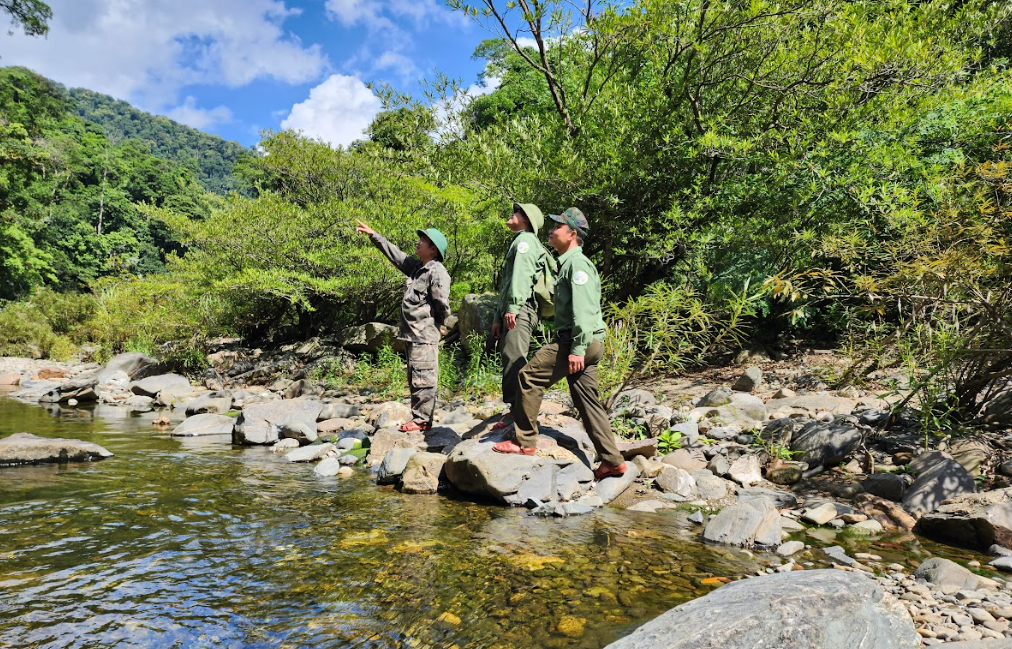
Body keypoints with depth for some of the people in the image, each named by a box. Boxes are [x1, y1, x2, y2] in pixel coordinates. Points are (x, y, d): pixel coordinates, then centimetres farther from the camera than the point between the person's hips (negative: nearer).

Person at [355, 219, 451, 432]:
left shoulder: (437, 272, -12)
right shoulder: (416, 266, 16)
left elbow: (442, 302, -17)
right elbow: (394, 253, 24)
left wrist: (437, 321, 0)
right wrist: (373, 235, 25)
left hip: (425, 335, -10)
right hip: (412, 334, 10)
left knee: (422, 378, -6)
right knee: (415, 379, 13)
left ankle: (422, 420, 0)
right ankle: (420, 418, 20)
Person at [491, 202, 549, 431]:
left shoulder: (525, 239, -1)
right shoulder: (517, 243, 31)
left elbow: (521, 275, -17)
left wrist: (512, 307, -26)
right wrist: (498, 317, 25)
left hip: (520, 311, -10)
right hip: (509, 313, 10)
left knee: (513, 359, -18)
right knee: (510, 360, 9)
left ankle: (518, 410, -20)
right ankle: (515, 410, 13)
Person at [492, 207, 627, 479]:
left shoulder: (577, 263, -11)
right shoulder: (569, 262, 21)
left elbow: (583, 310, -21)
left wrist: (577, 348, -26)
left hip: (578, 341, -10)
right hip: (587, 344, 10)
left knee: (529, 376, -7)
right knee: (586, 399, 10)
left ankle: (524, 442, 1)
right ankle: (612, 461, 14)